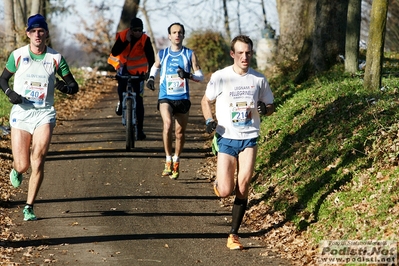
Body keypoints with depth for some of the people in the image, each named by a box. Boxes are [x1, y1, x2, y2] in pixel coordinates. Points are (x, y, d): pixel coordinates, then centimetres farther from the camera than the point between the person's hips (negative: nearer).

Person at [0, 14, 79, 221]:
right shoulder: (18, 55, 2)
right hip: (21, 112, 0)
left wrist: (65, 87, -17)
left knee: (38, 160, -14)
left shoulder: (55, 58, 1)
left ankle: (29, 207, -5)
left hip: (44, 114, 0)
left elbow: (74, 86, 6)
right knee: (22, 165, -3)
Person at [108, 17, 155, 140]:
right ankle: (121, 102, 7)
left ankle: (140, 129, 2)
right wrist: (126, 41, -31)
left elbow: (150, 56, -22)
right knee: (122, 84, -28)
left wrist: (151, 72, -35)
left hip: (137, 71, -1)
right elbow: (114, 52, -22)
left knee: (138, 101, -3)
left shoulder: (145, 39, -17)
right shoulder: (122, 36, -15)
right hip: (124, 67, 1)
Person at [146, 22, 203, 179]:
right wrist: (151, 78, 4)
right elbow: (155, 67, 25)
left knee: (180, 132, 8)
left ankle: (176, 163, 28)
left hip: (183, 98, 1)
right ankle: (168, 161, -20)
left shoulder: (189, 54, 2)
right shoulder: (162, 54, 5)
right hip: (165, 97, -1)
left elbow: (200, 76, 1)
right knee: (168, 124, -26)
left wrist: (188, 75, -19)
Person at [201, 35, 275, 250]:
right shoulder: (220, 77, -4)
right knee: (225, 191, -9)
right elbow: (206, 100, 9)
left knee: (243, 188, -7)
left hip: (249, 138, 2)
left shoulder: (259, 79, 2)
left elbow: (271, 106, 13)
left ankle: (234, 234, 6)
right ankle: (219, 183, 29)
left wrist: (265, 109, -11)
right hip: (226, 138, -1)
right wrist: (209, 120, -10)